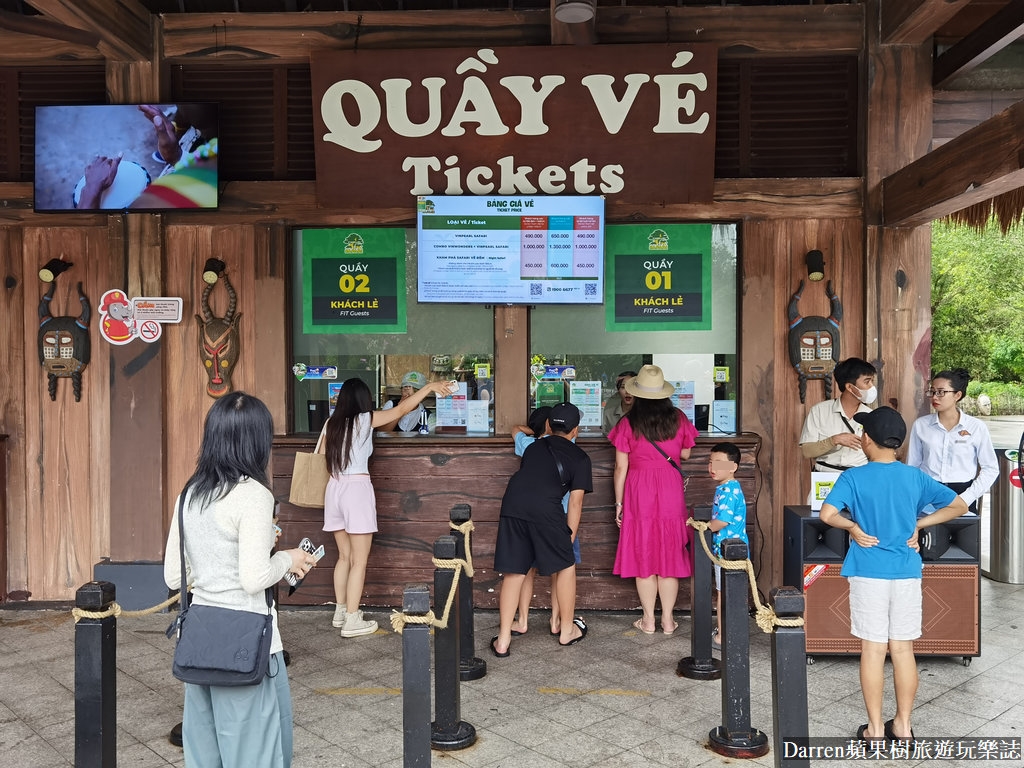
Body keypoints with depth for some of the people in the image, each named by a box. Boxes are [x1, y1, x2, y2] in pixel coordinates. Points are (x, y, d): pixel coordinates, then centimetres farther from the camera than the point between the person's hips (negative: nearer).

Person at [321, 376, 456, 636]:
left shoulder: (331, 423, 9)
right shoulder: (365, 419, -5)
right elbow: (402, 409, 2)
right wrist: (429, 387, 11)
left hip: (334, 488, 6)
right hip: (356, 489, -6)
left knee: (344, 555, 18)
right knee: (359, 559, 1)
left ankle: (341, 611, 25)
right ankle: (352, 621, 2)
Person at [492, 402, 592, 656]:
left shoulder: (534, 447, 29)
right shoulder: (579, 457, 16)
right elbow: (575, 502, 9)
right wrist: (570, 536, 16)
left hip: (512, 504, 4)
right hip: (546, 510, -4)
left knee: (513, 573, 12)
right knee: (565, 566, 17)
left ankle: (503, 640, 14)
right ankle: (567, 630, 30)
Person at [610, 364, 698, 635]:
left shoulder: (627, 424, -7)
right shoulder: (678, 419, -1)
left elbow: (620, 468, -6)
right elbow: (685, 454, 12)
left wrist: (618, 503, 2)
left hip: (639, 493, -2)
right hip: (671, 493, 2)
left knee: (643, 555, 7)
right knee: (669, 555, 10)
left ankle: (648, 620, 14)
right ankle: (668, 619, 16)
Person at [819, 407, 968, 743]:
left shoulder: (853, 477, -9)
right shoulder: (915, 477, 1)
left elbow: (827, 514, -22)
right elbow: (959, 506, 6)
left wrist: (853, 527, -5)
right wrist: (918, 524, 6)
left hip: (869, 573, -3)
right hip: (907, 573, 3)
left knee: (873, 649, 4)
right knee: (903, 649, 12)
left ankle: (875, 728, 13)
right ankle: (903, 725, 23)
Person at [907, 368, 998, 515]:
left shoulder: (976, 427, -2)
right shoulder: (920, 425, 1)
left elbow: (990, 468, 2)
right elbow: (912, 466, 6)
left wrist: (967, 497, -7)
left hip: (962, 494, -1)